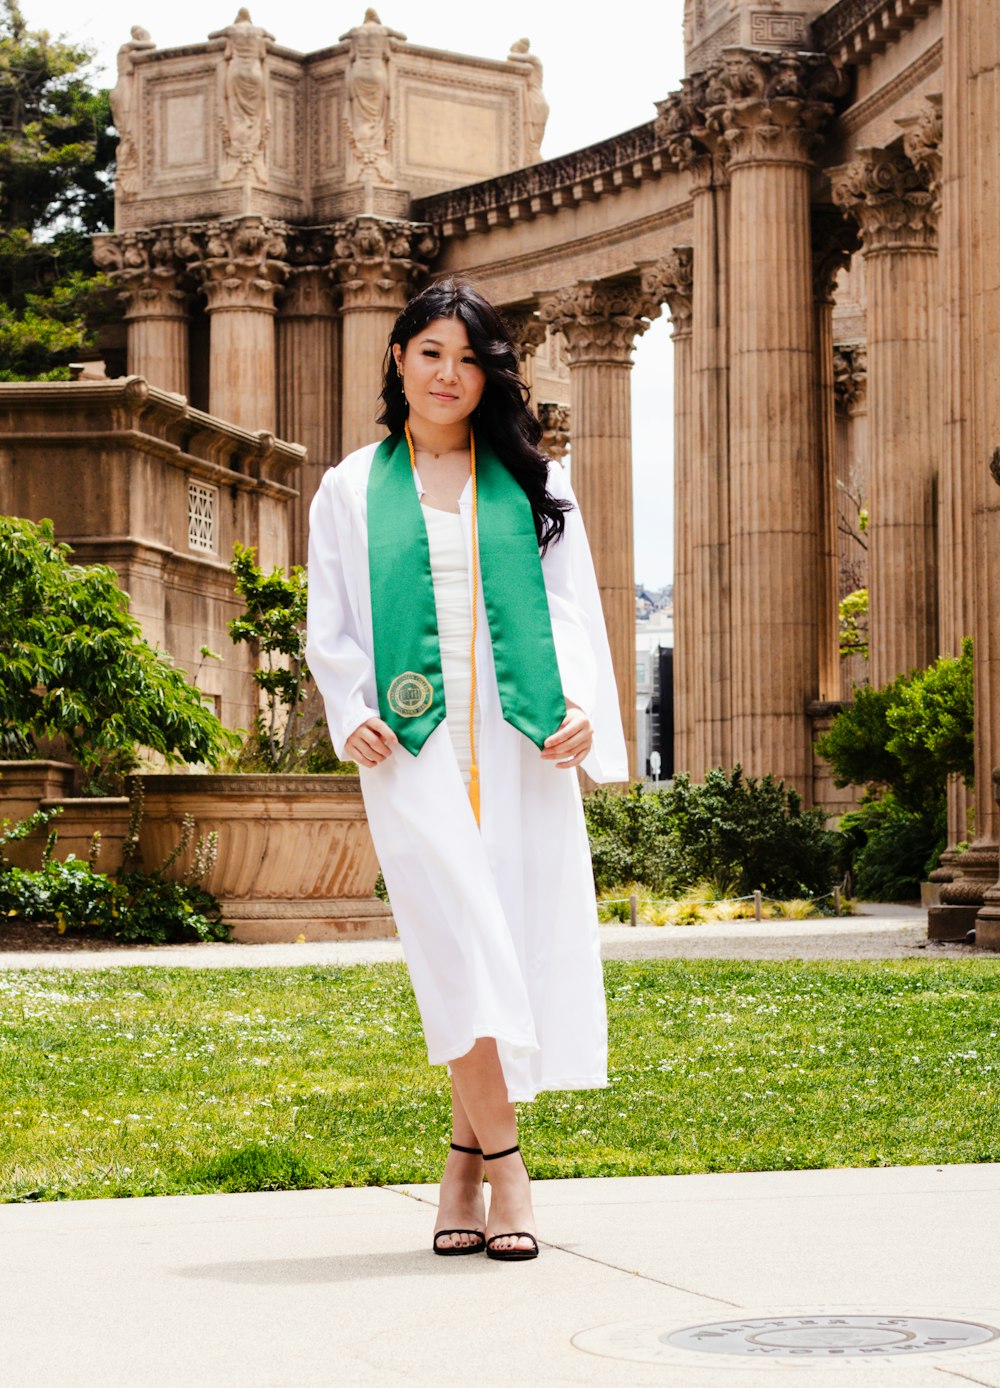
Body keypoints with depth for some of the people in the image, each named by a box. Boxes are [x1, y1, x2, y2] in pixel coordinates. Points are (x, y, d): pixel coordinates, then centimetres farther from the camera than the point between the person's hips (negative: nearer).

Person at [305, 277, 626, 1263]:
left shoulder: (531, 484, 15)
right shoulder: (351, 491, 14)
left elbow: (572, 606, 10)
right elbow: (328, 625, 11)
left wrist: (581, 707, -7)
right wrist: (351, 713, -6)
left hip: (519, 746, 2)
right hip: (414, 746, -1)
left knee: (515, 944, -3)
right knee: (458, 944, -15)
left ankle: (465, 1162, 9)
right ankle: (503, 1164, -15)